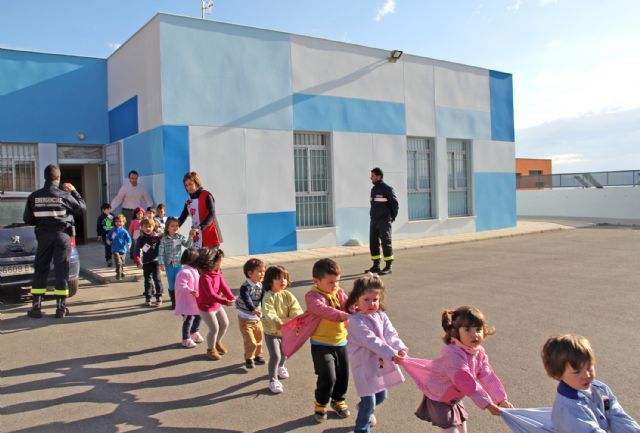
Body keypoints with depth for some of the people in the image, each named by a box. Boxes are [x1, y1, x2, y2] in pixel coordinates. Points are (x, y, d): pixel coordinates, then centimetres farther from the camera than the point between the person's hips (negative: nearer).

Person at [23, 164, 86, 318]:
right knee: (61, 270, 2)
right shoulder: (64, 195, -8)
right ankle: (61, 307, 3)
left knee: (40, 270, 9)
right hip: (62, 235, -2)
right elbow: (81, 207, 5)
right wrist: (74, 191, 13)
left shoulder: (34, 196, 0)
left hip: (43, 236, 2)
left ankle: (36, 306, 8)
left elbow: (27, 219, 3)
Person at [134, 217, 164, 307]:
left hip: (155, 261, -1)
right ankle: (148, 299, 19)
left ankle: (159, 298, 5)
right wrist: (138, 262, -16)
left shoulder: (157, 237, -3)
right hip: (146, 262, 1)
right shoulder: (141, 239, -3)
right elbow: (136, 251, -8)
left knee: (157, 279, -4)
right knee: (147, 280, 10)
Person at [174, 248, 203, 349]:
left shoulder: (194, 271, 9)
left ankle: (194, 333, 44)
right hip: (186, 302, -10)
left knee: (198, 316, 21)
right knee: (188, 320, 1)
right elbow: (182, 286, -30)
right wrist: (190, 291, -43)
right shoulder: (185, 272, -24)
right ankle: (186, 339, 17)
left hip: (195, 301, 10)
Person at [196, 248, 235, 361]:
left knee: (225, 323, 15)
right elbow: (211, 294, -34)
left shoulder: (218, 273, -2)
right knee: (214, 328, -3)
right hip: (206, 307, -8)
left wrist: (232, 298, -25)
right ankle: (211, 349, 20)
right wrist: (226, 301, -40)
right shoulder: (205, 277, -29)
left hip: (217, 305, 8)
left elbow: (224, 287, -10)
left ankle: (218, 343, 39)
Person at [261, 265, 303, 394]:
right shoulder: (268, 297, -22)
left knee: (284, 353, 24)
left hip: (285, 331, 6)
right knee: (275, 356, -11)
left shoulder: (288, 295, -6)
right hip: (271, 331, -5)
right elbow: (268, 313, -36)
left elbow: (295, 309, -14)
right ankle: (273, 380, 8)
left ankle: (280, 366, 56)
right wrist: (277, 322, -53)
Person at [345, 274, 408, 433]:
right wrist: (392, 354, -33)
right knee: (369, 400, -3)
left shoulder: (381, 316, 1)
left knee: (381, 395, 21)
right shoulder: (355, 321, -21)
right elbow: (372, 341, -28)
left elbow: (391, 334, -8)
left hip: (382, 362, 7)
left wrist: (400, 348, -27)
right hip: (364, 364, -7)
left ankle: (364, 409, 51)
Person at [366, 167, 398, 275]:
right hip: (373, 220, 8)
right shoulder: (373, 189, 14)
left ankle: (388, 267, -1)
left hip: (384, 221, -8)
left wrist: (392, 217, -4)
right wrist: (372, 215, 10)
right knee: (373, 243, 8)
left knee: (386, 242, -6)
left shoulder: (387, 189, -9)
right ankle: (376, 266, 17)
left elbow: (395, 203, -8)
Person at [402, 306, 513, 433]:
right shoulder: (453, 354, -36)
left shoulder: (479, 352, -7)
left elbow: (487, 377, -5)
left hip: (455, 398, 9)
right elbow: (467, 383, -38)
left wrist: (501, 399, -9)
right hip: (438, 399, -9)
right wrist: (486, 403, -37)